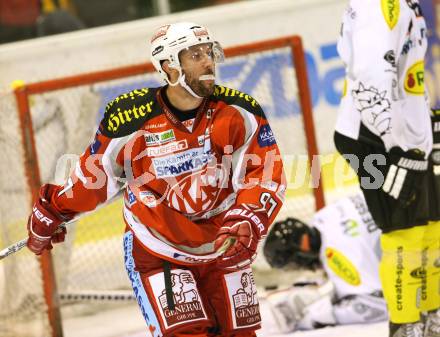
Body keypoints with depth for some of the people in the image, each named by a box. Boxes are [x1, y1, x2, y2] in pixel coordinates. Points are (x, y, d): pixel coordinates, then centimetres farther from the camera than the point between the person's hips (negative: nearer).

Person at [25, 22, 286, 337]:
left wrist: (245, 223, -26)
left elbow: (268, 174, -10)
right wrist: (51, 212, 9)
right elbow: (94, 175, -3)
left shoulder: (238, 113, -12)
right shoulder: (132, 120, -18)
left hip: (224, 248, 3)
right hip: (157, 250, -3)